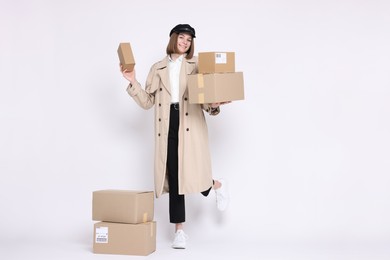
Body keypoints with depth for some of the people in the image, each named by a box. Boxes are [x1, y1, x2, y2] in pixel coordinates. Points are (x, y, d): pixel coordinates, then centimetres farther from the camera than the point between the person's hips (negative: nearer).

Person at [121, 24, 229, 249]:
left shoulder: (197, 65, 9)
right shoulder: (158, 69, 15)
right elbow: (147, 102, 11)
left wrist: (213, 106, -17)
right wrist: (133, 82, 0)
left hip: (191, 125, -2)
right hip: (168, 126, 2)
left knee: (191, 174, -11)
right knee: (173, 177, 2)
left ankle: (218, 186, 26)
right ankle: (180, 231, 9)